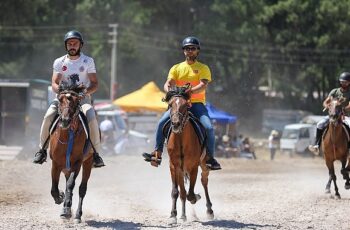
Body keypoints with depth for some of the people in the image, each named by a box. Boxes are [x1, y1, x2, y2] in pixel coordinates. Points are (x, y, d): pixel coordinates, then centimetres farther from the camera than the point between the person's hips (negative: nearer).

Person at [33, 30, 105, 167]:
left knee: (92, 119, -30)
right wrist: (60, 90, -23)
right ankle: (42, 150, -8)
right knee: (48, 117, -24)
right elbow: (54, 83, 0)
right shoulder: (59, 62, 7)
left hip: (83, 97, -1)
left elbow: (95, 83, 2)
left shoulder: (88, 61, 4)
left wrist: (87, 91, -19)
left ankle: (96, 153, -18)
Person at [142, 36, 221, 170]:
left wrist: (191, 91, -29)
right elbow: (168, 83, 3)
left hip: (197, 103, -2)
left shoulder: (203, 68, 8)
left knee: (208, 127, -25)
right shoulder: (176, 68, 16)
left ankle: (210, 158, -12)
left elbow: (203, 85, -9)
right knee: (162, 122, -21)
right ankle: (157, 154, -16)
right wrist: (169, 90, -23)